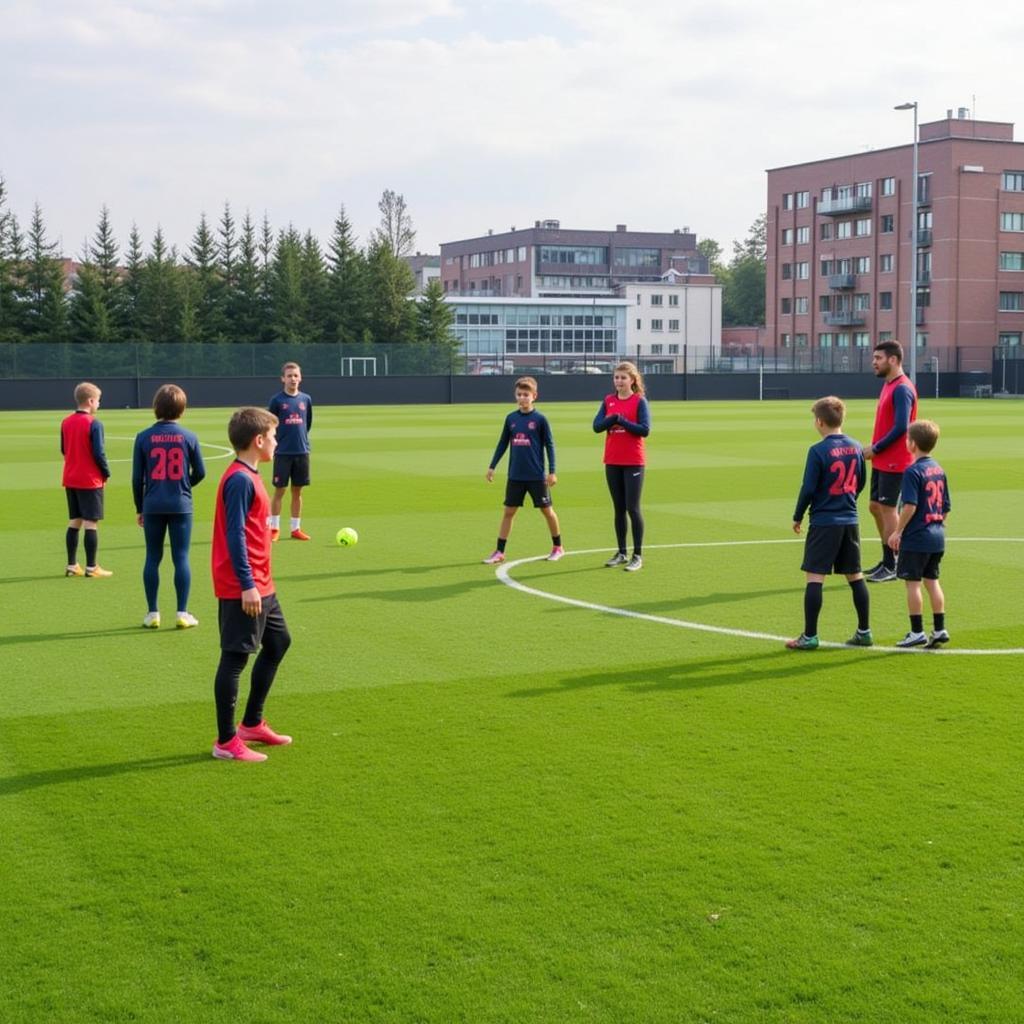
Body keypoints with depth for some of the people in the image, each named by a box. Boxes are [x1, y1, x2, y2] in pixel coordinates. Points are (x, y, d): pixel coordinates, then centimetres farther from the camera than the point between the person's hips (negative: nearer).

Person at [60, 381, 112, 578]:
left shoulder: (66, 422, 7)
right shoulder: (94, 424, -15)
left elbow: (63, 449, 13)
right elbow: (98, 453, -17)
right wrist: (106, 473, -4)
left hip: (70, 480, 7)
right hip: (90, 481, -7)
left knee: (74, 522, 13)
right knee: (91, 523, -3)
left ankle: (72, 566, 15)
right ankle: (91, 567, -1)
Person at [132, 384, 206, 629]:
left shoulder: (143, 437, -3)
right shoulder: (189, 437, -3)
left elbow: (137, 477, -1)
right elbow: (200, 472, 4)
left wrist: (139, 508, 10)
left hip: (152, 507, 1)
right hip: (181, 506, 0)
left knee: (152, 558, 8)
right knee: (181, 558, 4)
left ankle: (152, 613, 11)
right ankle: (182, 613, 4)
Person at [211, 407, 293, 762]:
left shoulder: (249, 477, 13)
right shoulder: (240, 480, -17)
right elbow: (235, 535, -22)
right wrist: (247, 584, -23)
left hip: (260, 586, 11)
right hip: (242, 589, -11)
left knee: (278, 642, 19)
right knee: (235, 657, -4)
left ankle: (252, 724, 29)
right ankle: (226, 742, 4)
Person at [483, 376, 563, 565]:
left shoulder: (540, 419, -6)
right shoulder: (510, 418, 4)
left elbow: (549, 445, -3)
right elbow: (502, 443, 12)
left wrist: (552, 471, -6)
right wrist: (492, 466, 10)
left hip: (537, 476, -3)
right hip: (515, 476, 3)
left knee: (547, 510, 7)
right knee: (508, 511, 3)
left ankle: (558, 547, 24)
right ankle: (499, 552, 6)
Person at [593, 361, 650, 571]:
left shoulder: (639, 401, -5)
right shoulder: (608, 401, 8)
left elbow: (645, 429, -15)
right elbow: (597, 426, -2)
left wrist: (621, 420, -16)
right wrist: (613, 418, -18)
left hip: (633, 463, -5)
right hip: (612, 462, 5)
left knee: (633, 508, -4)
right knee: (619, 509, 10)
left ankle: (638, 556, 2)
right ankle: (621, 553, 18)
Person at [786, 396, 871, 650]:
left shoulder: (818, 451, -14)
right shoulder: (856, 447, 5)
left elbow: (808, 488, -12)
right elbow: (860, 484, 15)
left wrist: (798, 517, 1)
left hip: (824, 523, -6)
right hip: (850, 522, 6)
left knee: (815, 577, -3)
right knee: (855, 576, 13)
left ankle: (810, 636, -3)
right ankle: (864, 632, 17)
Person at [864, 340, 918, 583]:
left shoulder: (902, 389, -17)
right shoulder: (888, 385, 13)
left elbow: (901, 427, -23)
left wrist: (875, 448, -15)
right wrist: (874, 449, 7)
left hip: (893, 462, -10)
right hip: (881, 462, 10)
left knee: (888, 510, -4)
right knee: (876, 507, 14)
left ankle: (891, 567, 4)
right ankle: (888, 560, 25)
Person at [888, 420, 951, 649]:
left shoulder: (913, 472, -15)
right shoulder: (938, 469, 9)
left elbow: (910, 506, -22)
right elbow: (946, 507, 14)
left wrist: (897, 532, -15)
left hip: (916, 538, -8)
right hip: (937, 536, 8)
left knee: (912, 583, 1)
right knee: (932, 581, 14)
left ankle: (917, 632, 4)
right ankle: (939, 630, 15)